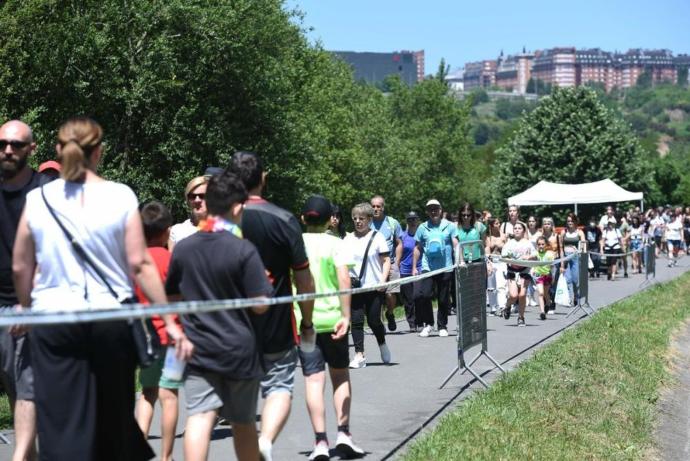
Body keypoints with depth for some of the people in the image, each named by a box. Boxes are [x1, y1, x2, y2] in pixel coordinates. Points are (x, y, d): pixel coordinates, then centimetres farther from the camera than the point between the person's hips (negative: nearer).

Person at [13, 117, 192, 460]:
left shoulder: (37, 200, 0)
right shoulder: (120, 196, -4)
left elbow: (20, 268, 4)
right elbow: (140, 264, -7)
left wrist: (26, 308, 22)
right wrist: (171, 322, -4)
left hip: (53, 319, 0)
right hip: (111, 317, 0)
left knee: (60, 426, 0)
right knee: (113, 418, 17)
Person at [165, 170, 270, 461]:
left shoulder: (183, 248, 0)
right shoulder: (243, 250, -13)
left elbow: (172, 297, 11)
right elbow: (260, 304, -13)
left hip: (197, 349, 2)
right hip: (238, 349, -2)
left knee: (199, 416, -6)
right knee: (243, 423, 13)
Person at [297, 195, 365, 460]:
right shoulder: (335, 244, -2)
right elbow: (344, 280, -14)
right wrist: (346, 316, -14)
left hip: (302, 320, 1)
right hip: (332, 317, -1)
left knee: (314, 379, 0)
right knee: (340, 375, 15)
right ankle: (343, 433, 7)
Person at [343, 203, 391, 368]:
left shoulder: (377, 237, 0)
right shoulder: (348, 239, 9)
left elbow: (386, 260, -1)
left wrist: (383, 280, -13)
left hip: (374, 286, -3)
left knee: (373, 320, 1)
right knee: (356, 321, -2)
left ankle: (382, 344, 29)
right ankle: (359, 355, 2)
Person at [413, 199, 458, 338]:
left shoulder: (450, 226, 4)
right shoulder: (422, 228, 8)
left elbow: (456, 245, 0)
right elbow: (418, 248, 13)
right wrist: (414, 267, 9)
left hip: (445, 268, -1)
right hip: (427, 268, 1)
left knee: (444, 299, 5)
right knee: (423, 295, -13)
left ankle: (442, 326, 20)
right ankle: (428, 324, 4)